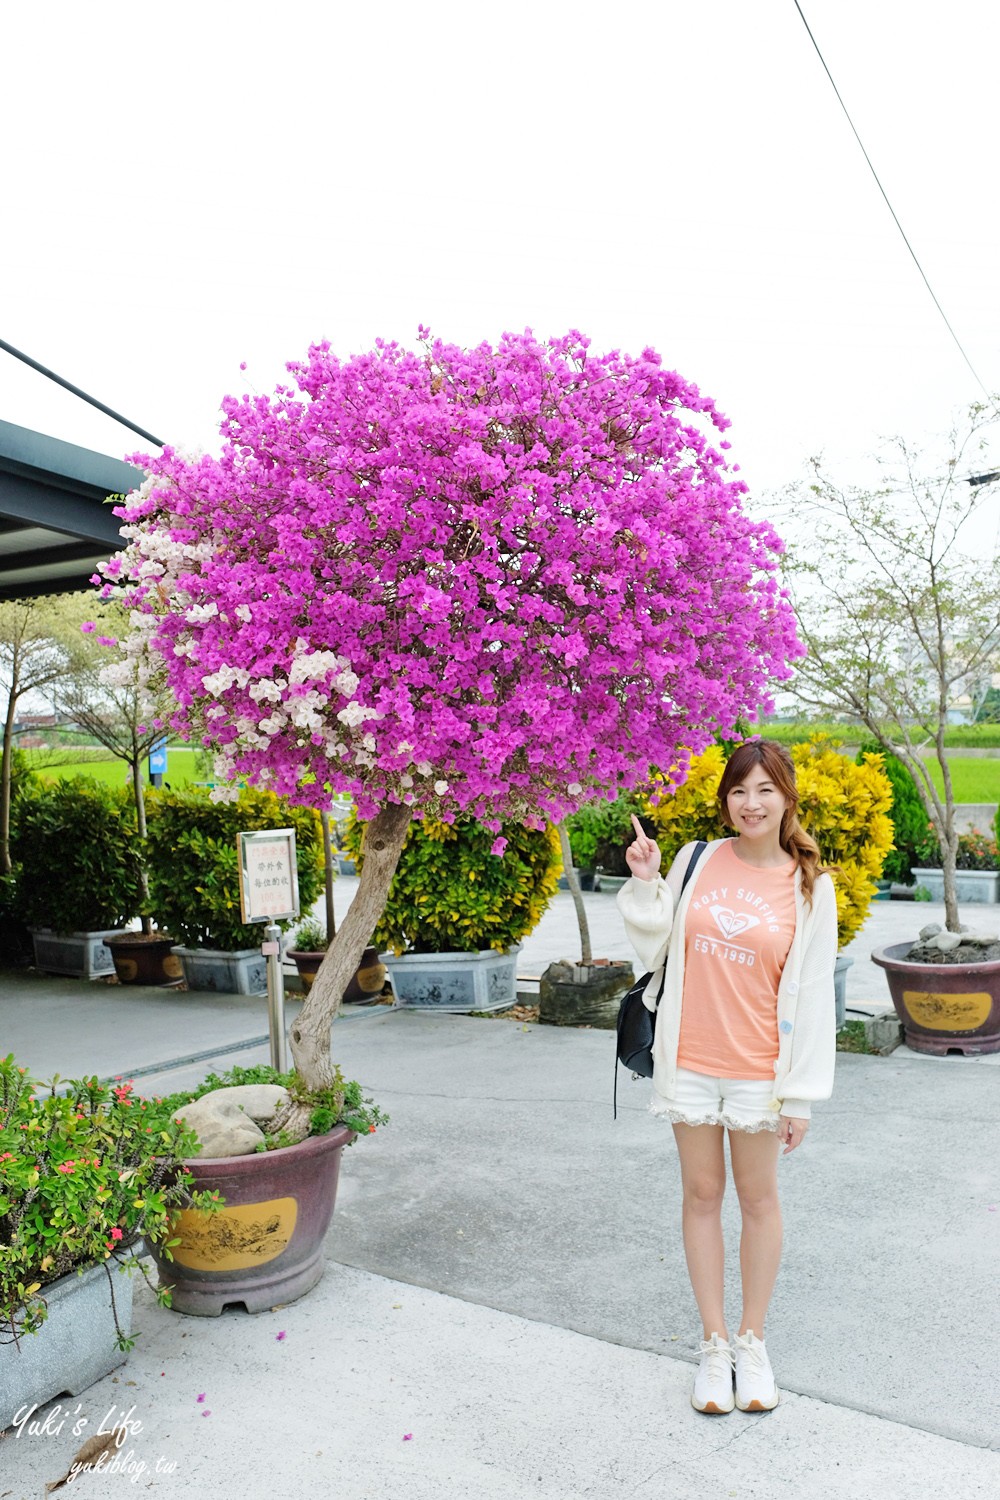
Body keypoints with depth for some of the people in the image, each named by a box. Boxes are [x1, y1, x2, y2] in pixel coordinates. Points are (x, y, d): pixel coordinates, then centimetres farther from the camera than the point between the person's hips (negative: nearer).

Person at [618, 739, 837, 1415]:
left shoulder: (810, 886, -6)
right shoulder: (695, 860, -2)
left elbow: (812, 996, -4)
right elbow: (656, 949, 4)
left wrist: (801, 1094, -5)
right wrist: (645, 882, -10)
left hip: (759, 1071, -1)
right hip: (689, 1062, 2)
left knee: (759, 1198, 13)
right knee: (702, 1194, 13)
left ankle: (753, 1342, 33)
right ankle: (715, 1343, 30)